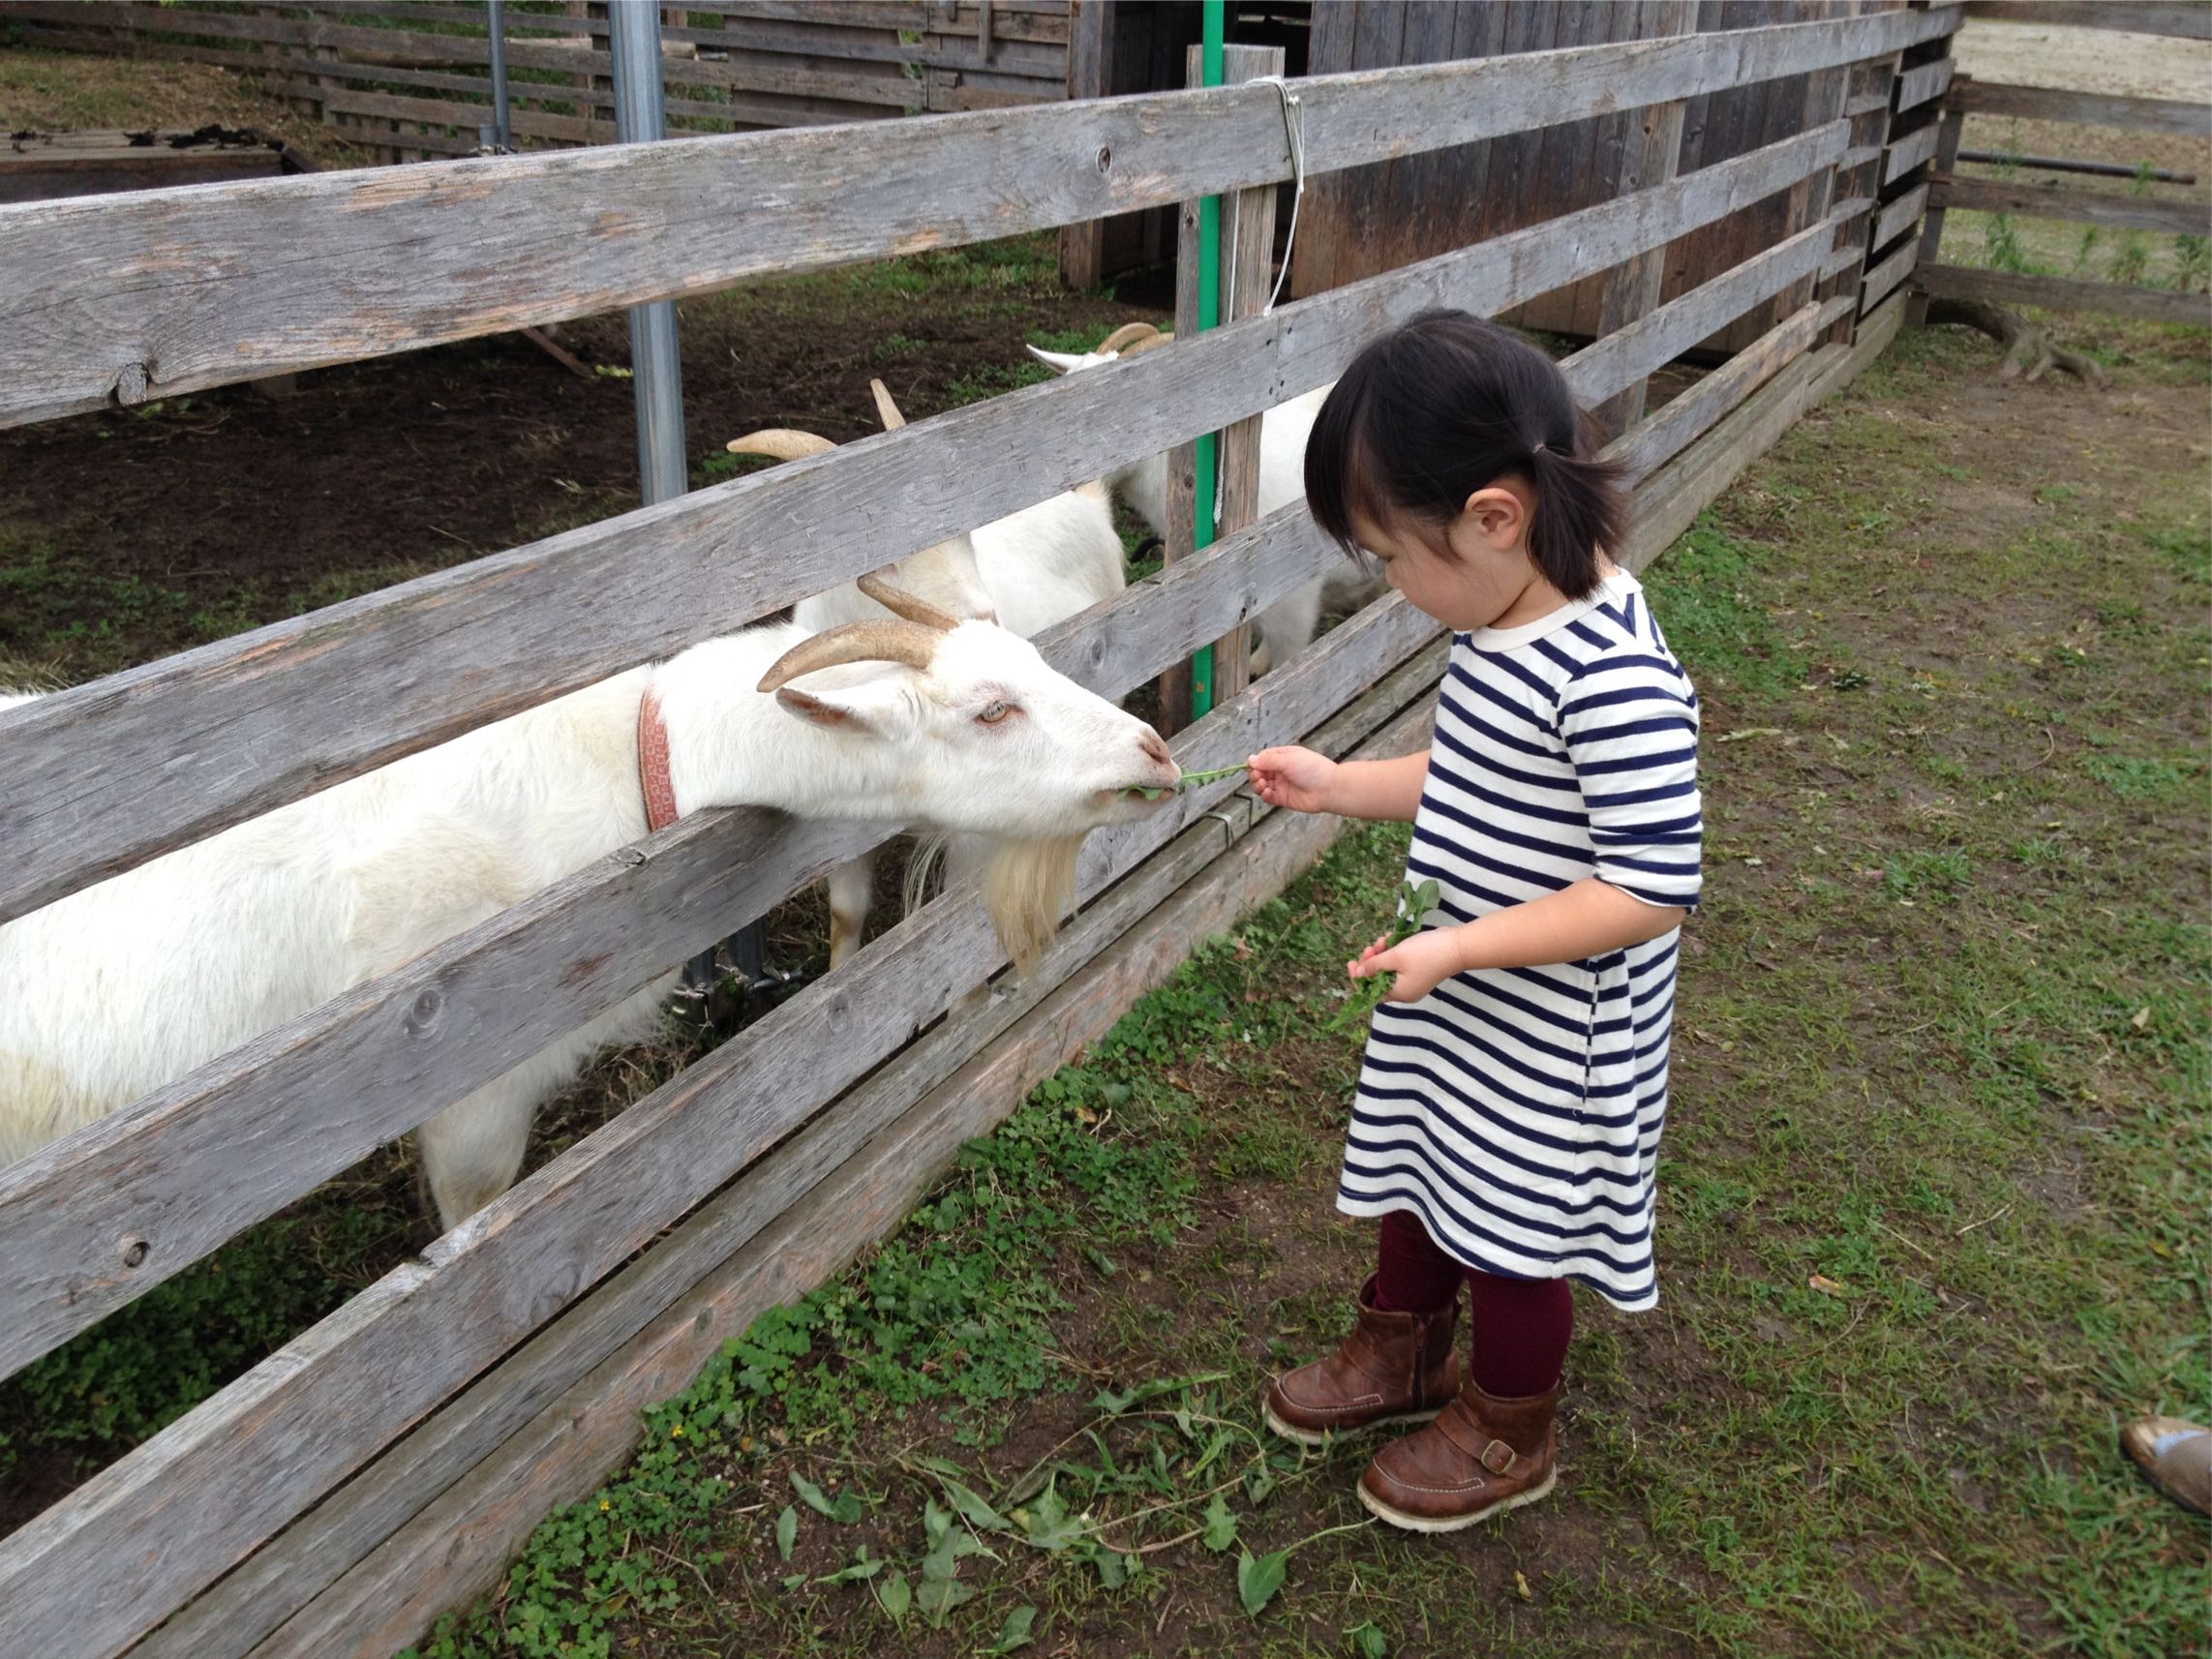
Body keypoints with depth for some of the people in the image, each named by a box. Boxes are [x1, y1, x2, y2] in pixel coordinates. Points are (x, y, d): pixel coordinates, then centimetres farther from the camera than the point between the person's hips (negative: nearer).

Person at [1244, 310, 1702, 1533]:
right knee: (1425, 1170, 26)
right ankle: (1398, 1351, 52)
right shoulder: (1501, 620, -3)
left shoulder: (1613, 676, -32)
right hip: (1454, 992, 8)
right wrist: (1338, 786, 7)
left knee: (1510, 1223, 13)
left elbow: (1654, 886, -31)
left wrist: (1460, 946, -30)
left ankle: (1507, 1435, 40)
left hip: (1548, 1025, -8)